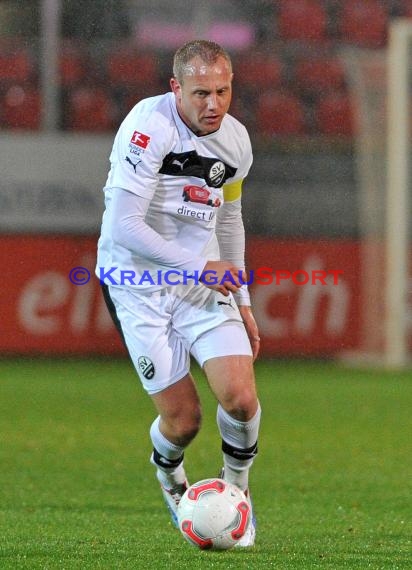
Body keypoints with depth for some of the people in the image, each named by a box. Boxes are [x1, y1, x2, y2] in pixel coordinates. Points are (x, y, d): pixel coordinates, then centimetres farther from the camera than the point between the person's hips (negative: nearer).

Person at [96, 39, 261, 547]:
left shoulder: (235, 139, 3)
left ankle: (236, 488, 15)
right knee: (182, 420, -6)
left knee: (241, 398, -14)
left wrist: (243, 303, 20)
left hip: (203, 279, 5)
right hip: (137, 284, -5)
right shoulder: (149, 125, -20)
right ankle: (167, 473, 31)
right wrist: (197, 266, -23)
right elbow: (125, 225, -24)